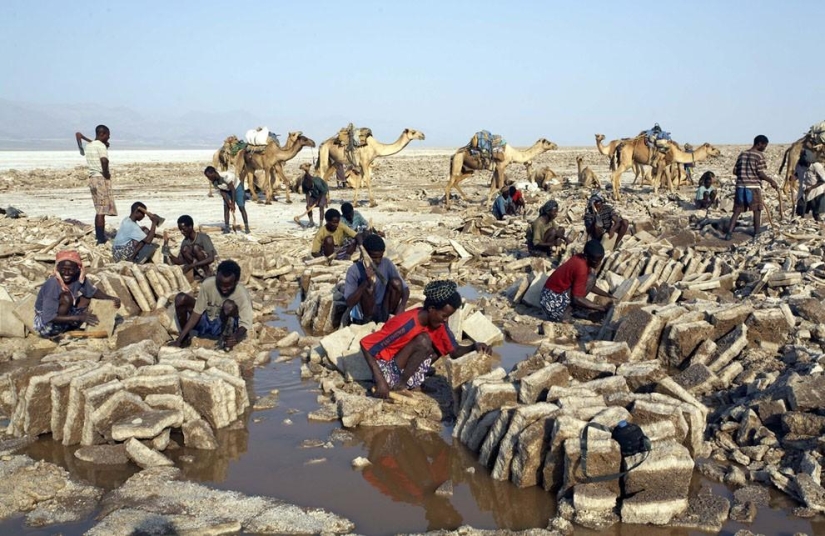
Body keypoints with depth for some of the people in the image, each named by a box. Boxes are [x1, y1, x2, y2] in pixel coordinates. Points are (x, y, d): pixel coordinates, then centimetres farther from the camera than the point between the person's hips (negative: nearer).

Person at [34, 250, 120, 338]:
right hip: (44, 324, -7)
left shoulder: (78, 278, -12)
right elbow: (49, 318, -31)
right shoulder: (52, 284, -29)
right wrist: (80, 318, -34)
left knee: (87, 296, -2)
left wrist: (111, 298, -13)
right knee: (66, 297, -27)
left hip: (62, 315, 7)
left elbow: (93, 291, 7)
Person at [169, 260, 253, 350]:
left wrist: (237, 337, -48)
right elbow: (197, 313, -16)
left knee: (229, 305, -34)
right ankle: (185, 337, -1)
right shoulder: (208, 284, -21)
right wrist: (179, 339, -20)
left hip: (224, 326, -3)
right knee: (181, 298, -18)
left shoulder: (242, 294, -26)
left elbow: (245, 324, -24)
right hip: (206, 322, 3)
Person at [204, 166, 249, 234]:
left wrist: (233, 204, -27)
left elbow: (233, 189, -31)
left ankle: (246, 227, -4)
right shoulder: (214, 182, -19)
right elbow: (222, 193, -14)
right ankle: (226, 227, -2)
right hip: (227, 190, 5)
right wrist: (229, 204, -20)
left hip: (237, 187, -5)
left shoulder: (226, 176, -39)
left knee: (241, 207, -9)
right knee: (226, 208, -6)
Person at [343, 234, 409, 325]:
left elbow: (405, 288, -6)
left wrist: (402, 306, -27)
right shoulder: (354, 270, -16)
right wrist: (366, 282, -36)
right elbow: (350, 303, -23)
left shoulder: (387, 264, -7)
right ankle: (368, 320, -10)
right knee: (368, 287, -30)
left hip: (384, 311, 4)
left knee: (396, 282, -18)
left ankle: (387, 318, -7)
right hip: (363, 316, -3)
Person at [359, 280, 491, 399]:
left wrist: (474, 346, -22)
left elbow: (454, 351, -1)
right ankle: (400, 385, -14)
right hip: (387, 369, -8)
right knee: (424, 341, -27)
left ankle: (411, 380, -1)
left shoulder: (438, 322, -6)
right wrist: (380, 381, -32)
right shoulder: (407, 324, -29)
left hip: (405, 369, 8)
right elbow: (365, 345, -28)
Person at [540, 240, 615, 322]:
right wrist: (601, 308, -18)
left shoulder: (580, 258, 5)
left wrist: (607, 295, 9)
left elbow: (590, 286, 18)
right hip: (553, 300, -10)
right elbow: (577, 299, -23)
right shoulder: (581, 268, -22)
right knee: (590, 277, -16)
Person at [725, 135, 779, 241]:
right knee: (757, 211, 8)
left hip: (740, 186, 5)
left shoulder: (742, 154, 11)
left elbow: (735, 171, 11)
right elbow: (760, 173, -10)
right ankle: (756, 234, 11)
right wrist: (771, 181, 2)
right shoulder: (759, 155, -6)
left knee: (737, 211, 8)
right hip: (753, 186, -5)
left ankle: (729, 233, -2)